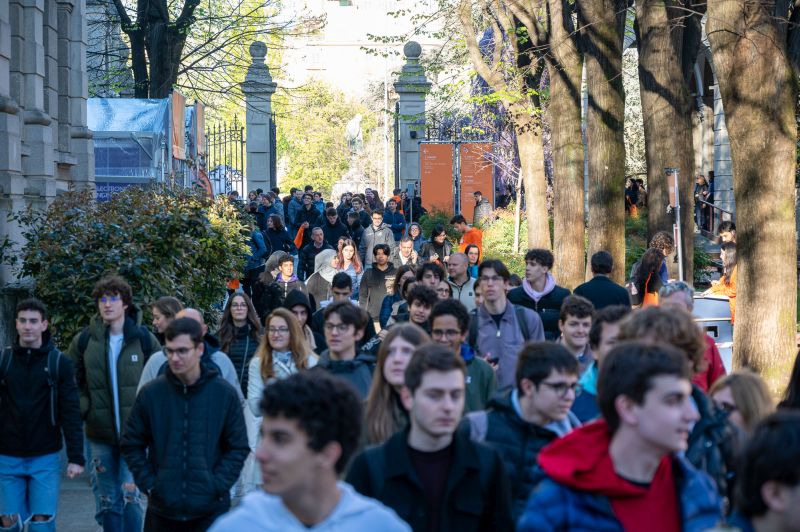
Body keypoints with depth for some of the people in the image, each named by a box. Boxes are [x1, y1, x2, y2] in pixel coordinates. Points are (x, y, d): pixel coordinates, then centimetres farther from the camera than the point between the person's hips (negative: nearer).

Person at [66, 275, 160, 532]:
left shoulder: (145, 340, -2)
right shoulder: (84, 341, 2)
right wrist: (83, 408, 0)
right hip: (98, 434, 2)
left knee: (131, 496, -8)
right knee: (107, 501, 9)